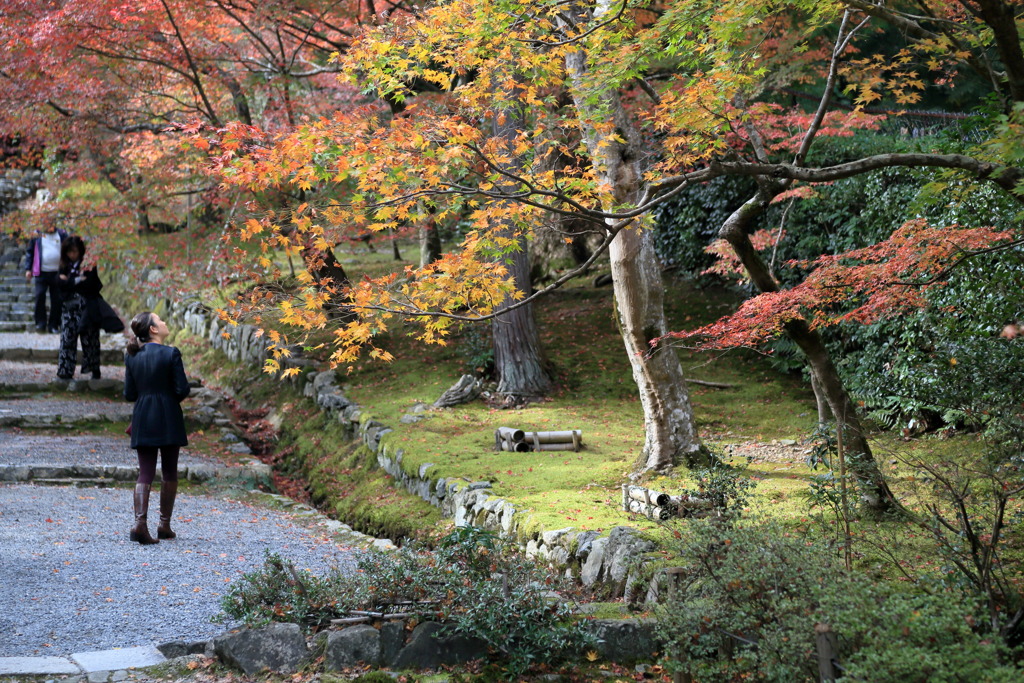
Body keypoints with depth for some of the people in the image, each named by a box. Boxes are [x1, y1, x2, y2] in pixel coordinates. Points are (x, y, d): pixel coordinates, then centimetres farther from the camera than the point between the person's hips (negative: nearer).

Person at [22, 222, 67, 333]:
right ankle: (40, 323, -2)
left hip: (57, 273, 1)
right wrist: (28, 269, 2)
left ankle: (53, 325, 10)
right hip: (41, 273, -1)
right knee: (39, 296, -11)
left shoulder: (62, 235, 7)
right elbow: (29, 252, 9)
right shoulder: (37, 235, 5)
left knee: (57, 300, 2)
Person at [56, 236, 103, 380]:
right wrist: (78, 280, -12)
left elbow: (90, 284, -14)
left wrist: (69, 281, -9)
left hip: (86, 308, -4)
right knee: (67, 340, -1)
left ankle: (95, 371, 12)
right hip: (69, 308, 4)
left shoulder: (88, 265, -4)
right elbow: (60, 281, -1)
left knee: (90, 340, 2)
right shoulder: (65, 266, 10)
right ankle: (65, 372, 3)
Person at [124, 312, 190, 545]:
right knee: (169, 473, 11)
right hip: (168, 420, -3)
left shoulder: (132, 356, 2)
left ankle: (140, 524, -15)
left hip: (142, 421, 3)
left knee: (145, 473, 3)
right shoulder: (171, 354, -11)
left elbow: (129, 394, 4)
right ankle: (164, 526, 16)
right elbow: (182, 389, -11)